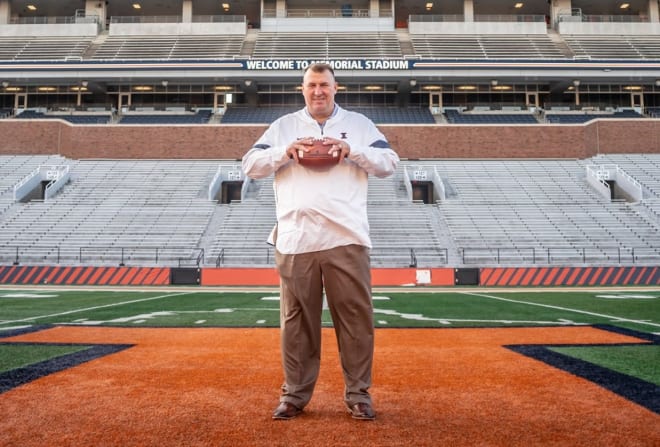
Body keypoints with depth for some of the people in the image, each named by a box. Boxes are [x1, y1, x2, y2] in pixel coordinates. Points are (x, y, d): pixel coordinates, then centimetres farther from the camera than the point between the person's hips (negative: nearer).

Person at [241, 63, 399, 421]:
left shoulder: (359, 123, 15)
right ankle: (294, 394, 18)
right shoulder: (283, 125, 17)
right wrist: (285, 152, -7)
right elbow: (250, 165, 9)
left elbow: (389, 163, 6)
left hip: (347, 239, 0)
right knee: (296, 319, 5)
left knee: (356, 316, 1)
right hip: (295, 239, 1)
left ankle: (358, 394, 15)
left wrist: (352, 151, -9)